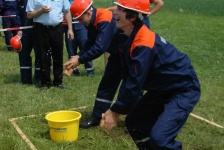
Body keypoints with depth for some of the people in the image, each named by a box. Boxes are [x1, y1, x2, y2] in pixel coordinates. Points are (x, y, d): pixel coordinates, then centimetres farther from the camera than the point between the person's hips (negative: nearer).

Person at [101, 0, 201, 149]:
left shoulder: (144, 45, -30)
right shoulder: (130, 38, -1)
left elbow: (134, 85, -27)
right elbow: (128, 78, 3)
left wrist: (114, 111, -15)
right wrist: (117, 109, -1)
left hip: (183, 89, -10)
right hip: (162, 88, 10)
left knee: (159, 137, -22)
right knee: (134, 122, 13)